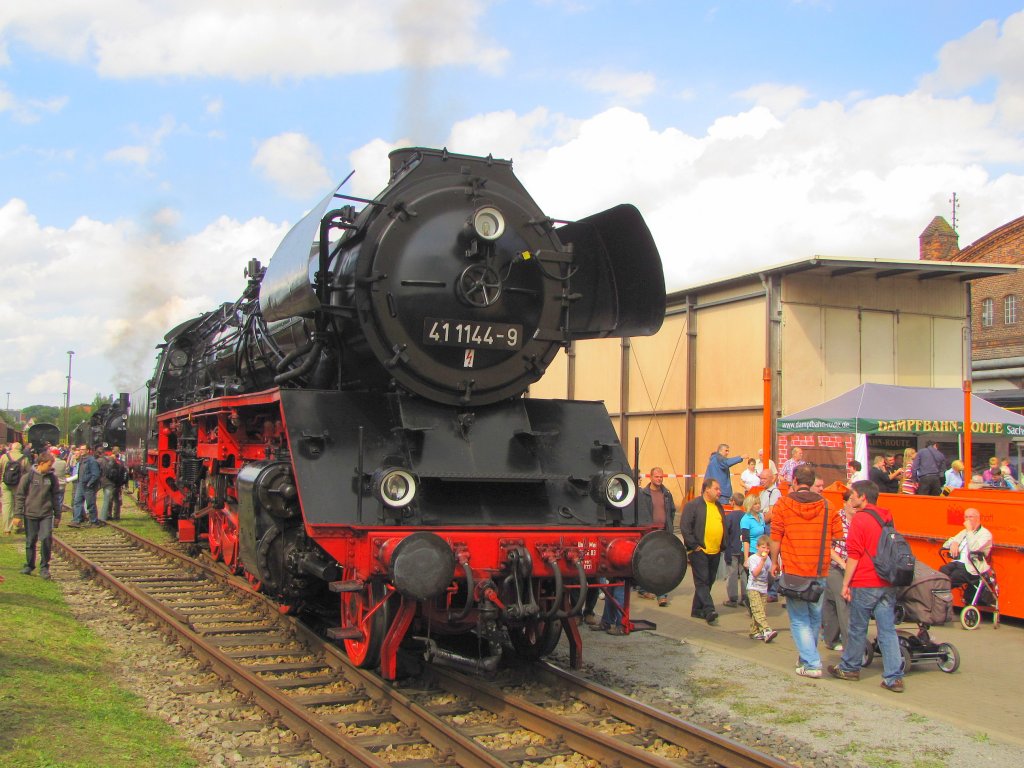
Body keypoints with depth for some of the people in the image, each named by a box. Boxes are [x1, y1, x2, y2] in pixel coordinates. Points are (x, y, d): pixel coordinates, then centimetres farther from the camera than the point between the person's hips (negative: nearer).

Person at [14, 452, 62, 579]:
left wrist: (57, 515, 13)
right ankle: (29, 565, 24)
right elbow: (19, 496, 0)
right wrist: (18, 514, -5)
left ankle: (44, 567, 2)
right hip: (30, 514, -1)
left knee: (46, 539, -10)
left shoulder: (52, 478, 4)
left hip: (46, 515, 1)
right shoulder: (28, 476, -4)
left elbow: (55, 497, 12)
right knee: (30, 541, 7)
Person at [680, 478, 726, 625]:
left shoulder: (719, 506, 15)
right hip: (700, 551, -7)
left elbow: (723, 527, 24)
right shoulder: (692, 505, -7)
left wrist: (722, 546, 14)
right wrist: (694, 546, -13)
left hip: (715, 552, 7)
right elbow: (684, 527, -12)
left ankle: (697, 610, 18)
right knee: (702, 581, -9)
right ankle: (709, 610, -15)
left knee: (708, 581, 10)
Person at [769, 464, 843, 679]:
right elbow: (838, 536, 2)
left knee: (799, 620, 3)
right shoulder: (826, 506, 1)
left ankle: (811, 664, -5)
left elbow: (775, 537, -5)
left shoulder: (783, 504, -5)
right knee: (815, 617, 17)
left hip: (793, 572, -3)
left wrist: (774, 562, 8)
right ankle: (807, 657, 29)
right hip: (820, 572, 3)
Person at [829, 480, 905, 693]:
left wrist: (845, 583, -8)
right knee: (888, 630, 4)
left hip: (865, 583, -6)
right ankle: (894, 677, 0)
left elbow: (854, 555, -13)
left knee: (858, 628, 9)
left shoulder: (860, 519, -11)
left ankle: (850, 668, 24)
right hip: (887, 583, 6)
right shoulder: (887, 518, 10)